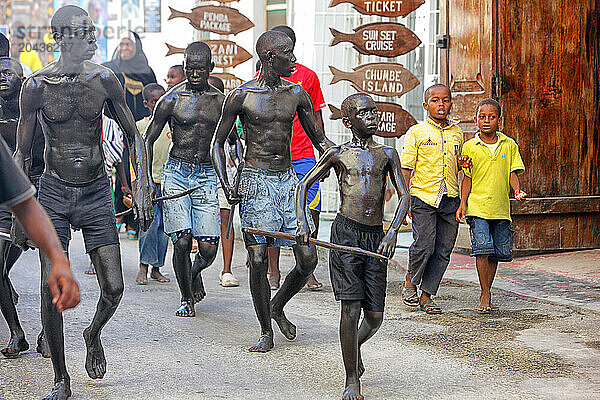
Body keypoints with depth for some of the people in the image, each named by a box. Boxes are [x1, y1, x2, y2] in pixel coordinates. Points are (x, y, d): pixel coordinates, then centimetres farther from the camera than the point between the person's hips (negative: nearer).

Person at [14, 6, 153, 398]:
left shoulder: (104, 79, -3)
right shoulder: (37, 86, -6)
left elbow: (134, 135, 8)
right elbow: (22, 153, 2)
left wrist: (144, 186, -1)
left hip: (96, 192, 1)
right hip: (54, 192, -1)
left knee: (114, 288, -5)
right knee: (52, 290, -6)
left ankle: (94, 334, 30)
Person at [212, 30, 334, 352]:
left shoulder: (296, 93, 7)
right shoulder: (241, 96, -4)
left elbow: (320, 140, 15)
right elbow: (218, 143, 4)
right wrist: (225, 184, -9)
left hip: (288, 180, 4)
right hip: (256, 182, -4)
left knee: (308, 259, -3)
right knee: (258, 261, -8)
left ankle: (277, 307, 25)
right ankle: (266, 332, 10)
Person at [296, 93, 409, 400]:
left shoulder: (388, 154, 11)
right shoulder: (338, 154, 6)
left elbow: (404, 196, 5)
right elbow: (303, 186, 10)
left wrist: (392, 232, -10)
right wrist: (302, 221, -6)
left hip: (376, 237, 3)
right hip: (345, 232, -3)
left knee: (375, 317, 2)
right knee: (350, 308, -9)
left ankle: (355, 347, 37)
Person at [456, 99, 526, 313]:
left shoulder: (509, 145, 7)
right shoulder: (469, 147, 3)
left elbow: (512, 173, 7)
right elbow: (467, 178, 5)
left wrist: (517, 191, -12)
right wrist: (463, 203, -3)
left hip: (501, 208, 3)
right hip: (477, 206, -3)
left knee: (497, 253, 5)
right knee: (482, 248, -15)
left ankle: (486, 293, 19)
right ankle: (485, 295, -6)